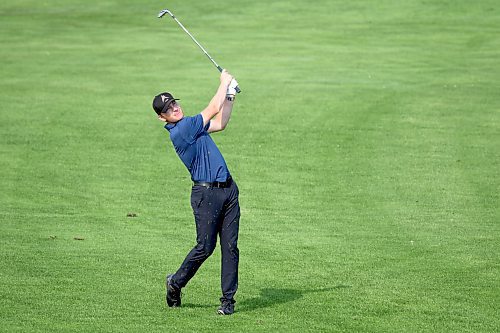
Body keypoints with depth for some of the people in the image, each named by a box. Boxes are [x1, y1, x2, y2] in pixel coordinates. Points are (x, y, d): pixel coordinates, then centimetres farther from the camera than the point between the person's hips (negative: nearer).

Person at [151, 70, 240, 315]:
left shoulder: (189, 126, 16)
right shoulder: (180, 130, -13)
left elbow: (219, 123, 28)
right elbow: (212, 110, -11)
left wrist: (230, 97, 18)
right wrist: (224, 82, 1)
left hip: (228, 189, 8)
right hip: (206, 192, -8)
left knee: (230, 247, 2)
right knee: (205, 247, -5)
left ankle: (228, 299, 5)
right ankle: (176, 283, 18)